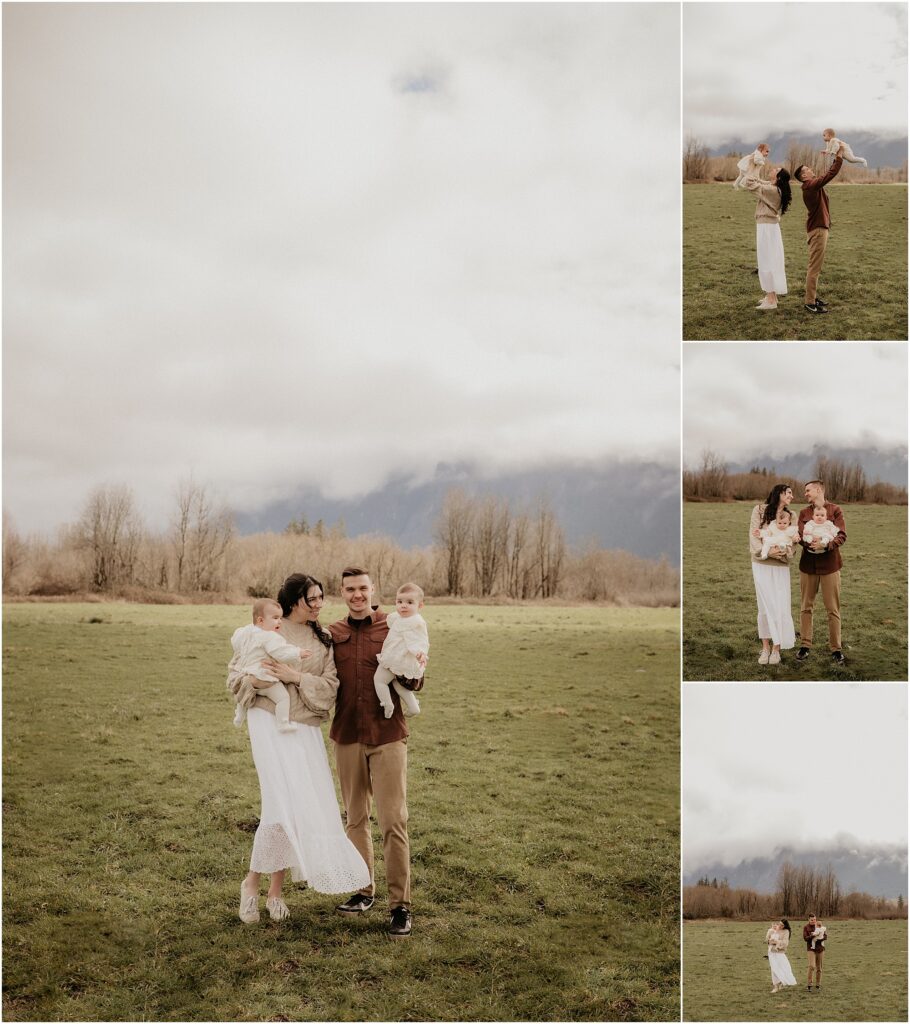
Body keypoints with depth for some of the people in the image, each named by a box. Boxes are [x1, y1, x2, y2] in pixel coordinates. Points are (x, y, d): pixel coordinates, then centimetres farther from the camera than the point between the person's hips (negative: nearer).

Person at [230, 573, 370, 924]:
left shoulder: (322, 640, 11)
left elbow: (329, 687, 2)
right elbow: (238, 678, 2)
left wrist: (297, 676, -14)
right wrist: (255, 678, -20)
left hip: (306, 729, 4)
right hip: (271, 723, -4)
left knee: (303, 808, 1)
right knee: (283, 804, -16)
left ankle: (276, 890, 14)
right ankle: (252, 881, 1)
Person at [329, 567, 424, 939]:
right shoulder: (332, 633, 6)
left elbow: (414, 685, -1)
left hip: (388, 735, -3)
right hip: (347, 736, 3)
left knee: (393, 821, -6)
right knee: (356, 818, 13)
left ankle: (400, 905, 0)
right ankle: (364, 891, 26)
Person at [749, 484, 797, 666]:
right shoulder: (760, 510, 1)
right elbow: (753, 534, -6)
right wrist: (767, 551, -20)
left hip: (781, 565, 2)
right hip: (761, 564, -2)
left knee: (780, 606, -3)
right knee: (765, 605, -1)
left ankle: (776, 648, 4)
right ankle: (765, 647, 6)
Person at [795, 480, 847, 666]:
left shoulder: (835, 510, 1)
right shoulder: (804, 512, 11)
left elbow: (842, 536, -7)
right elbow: (800, 536, 0)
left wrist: (826, 545, -25)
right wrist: (810, 544, -22)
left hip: (830, 564, -3)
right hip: (808, 564, 3)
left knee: (833, 609, 1)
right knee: (806, 607, 7)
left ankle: (836, 648, 7)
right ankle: (805, 645, 15)